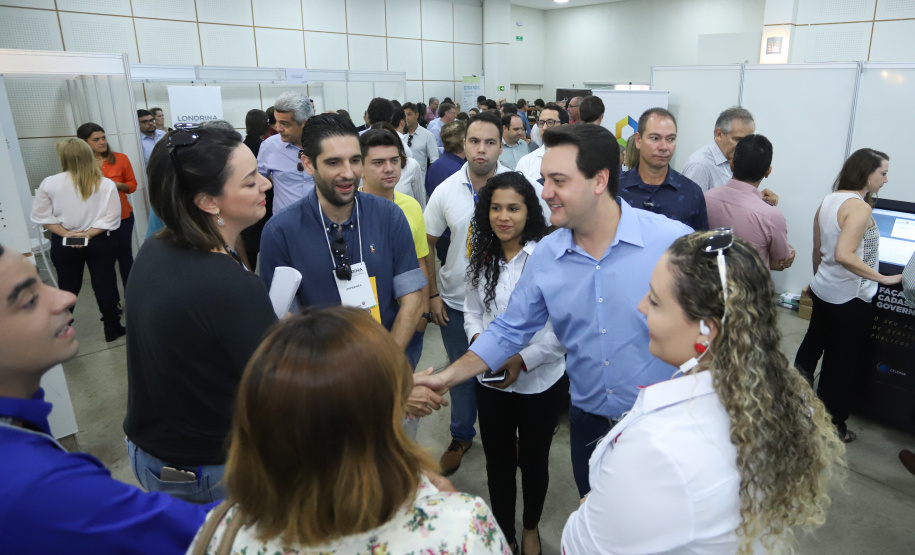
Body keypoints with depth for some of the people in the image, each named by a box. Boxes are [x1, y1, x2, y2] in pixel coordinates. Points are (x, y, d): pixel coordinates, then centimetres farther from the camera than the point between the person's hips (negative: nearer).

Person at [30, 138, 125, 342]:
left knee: (68, 288, 15)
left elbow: (43, 216, -6)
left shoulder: (49, 183, -9)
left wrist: (66, 234, -7)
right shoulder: (106, 184, -10)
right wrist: (89, 234, -11)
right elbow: (111, 217, -13)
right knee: (105, 285, 9)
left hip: (63, 244, 1)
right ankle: (112, 329, 17)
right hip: (100, 242, -1)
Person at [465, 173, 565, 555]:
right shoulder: (482, 258, -1)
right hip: (491, 381, 3)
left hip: (540, 380, -3)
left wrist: (521, 359, -22)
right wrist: (478, 339, -12)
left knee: (533, 461, 19)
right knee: (498, 463, 18)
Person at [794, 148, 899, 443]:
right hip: (850, 298, -8)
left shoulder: (828, 201, 5)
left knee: (814, 342, 24)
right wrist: (884, 278, -24)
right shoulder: (860, 208, -20)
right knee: (844, 362, 6)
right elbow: (843, 255, -30)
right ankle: (833, 425, 20)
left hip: (823, 290, 8)